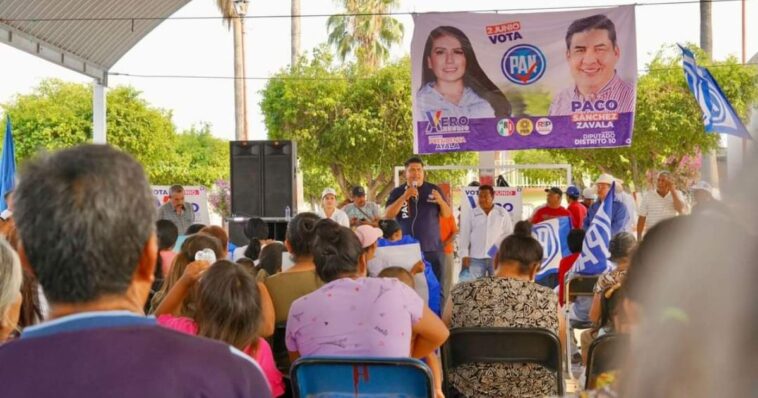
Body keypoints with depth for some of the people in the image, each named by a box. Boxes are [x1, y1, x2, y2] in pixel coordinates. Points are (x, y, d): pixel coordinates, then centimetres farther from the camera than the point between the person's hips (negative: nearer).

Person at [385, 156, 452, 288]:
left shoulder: (434, 190, 7)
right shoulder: (397, 192, 5)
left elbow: (447, 214, 6)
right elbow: (388, 215, -7)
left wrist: (441, 201, -16)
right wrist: (405, 196, -18)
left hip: (432, 248, 1)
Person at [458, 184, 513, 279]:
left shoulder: (503, 213, 5)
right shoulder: (471, 214, 5)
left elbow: (509, 234, 8)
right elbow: (464, 236, 6)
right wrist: (464, 255, -1)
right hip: (476, 258, 0)